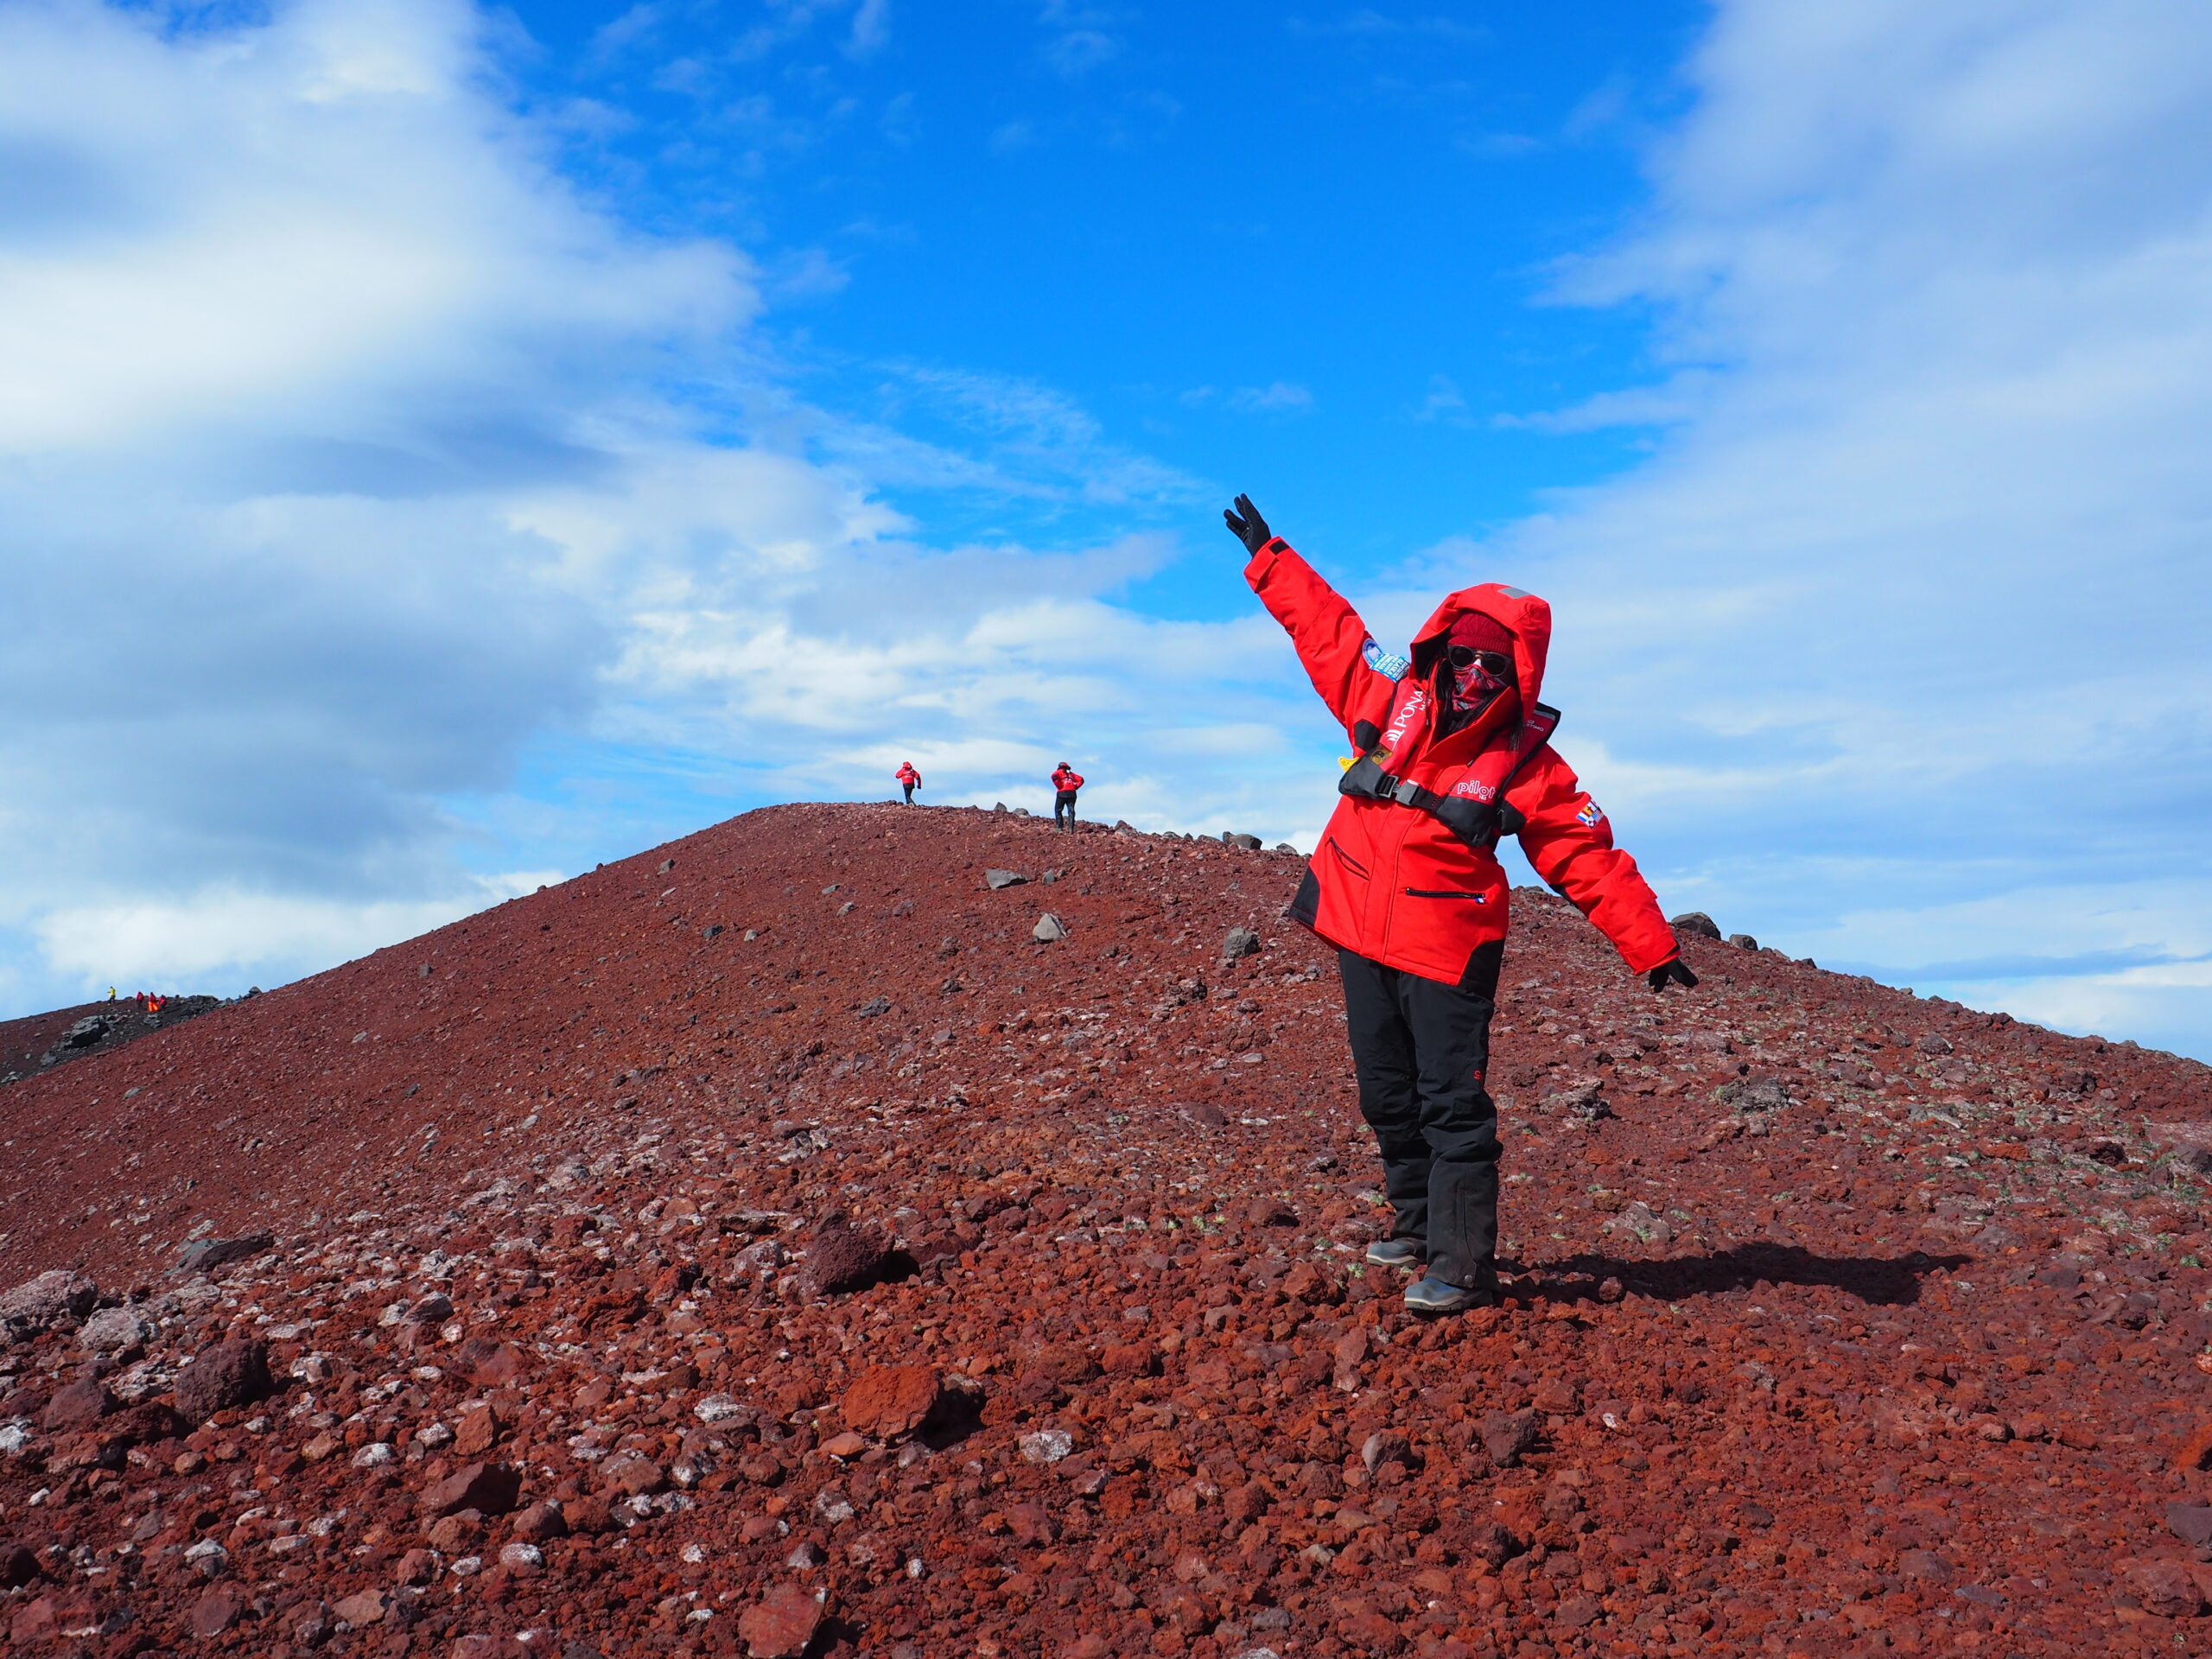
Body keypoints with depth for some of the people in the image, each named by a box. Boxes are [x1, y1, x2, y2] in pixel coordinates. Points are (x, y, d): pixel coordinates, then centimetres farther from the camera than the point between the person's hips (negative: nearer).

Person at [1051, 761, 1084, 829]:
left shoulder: (1059, 772, 11)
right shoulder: (1071, 774, 24)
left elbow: (1054, 776, -12)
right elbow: (1081, 779, 16)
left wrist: (1059, 786, -7)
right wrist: (1075, 787, 11)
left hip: (1062, 793, -4)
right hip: (1072, 793, 4)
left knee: (1058, 810, 6)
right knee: (1071, 811, 1)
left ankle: (1060, 827, -5)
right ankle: (1071, 828, -9)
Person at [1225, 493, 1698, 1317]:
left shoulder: (1528, 765, -7)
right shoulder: (1391, 700, 2)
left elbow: (1594, 863, -6)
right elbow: (1327, 629, 15)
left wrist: (1654, 948, -10)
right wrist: (1270, 558, 22)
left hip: (1446, 950, -5)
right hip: (1358, 936, 5)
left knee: (1452, 1107, -7)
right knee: (1388, 1096, 16)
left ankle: (1462, 1267, -1)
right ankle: (1417, 1224, 34)